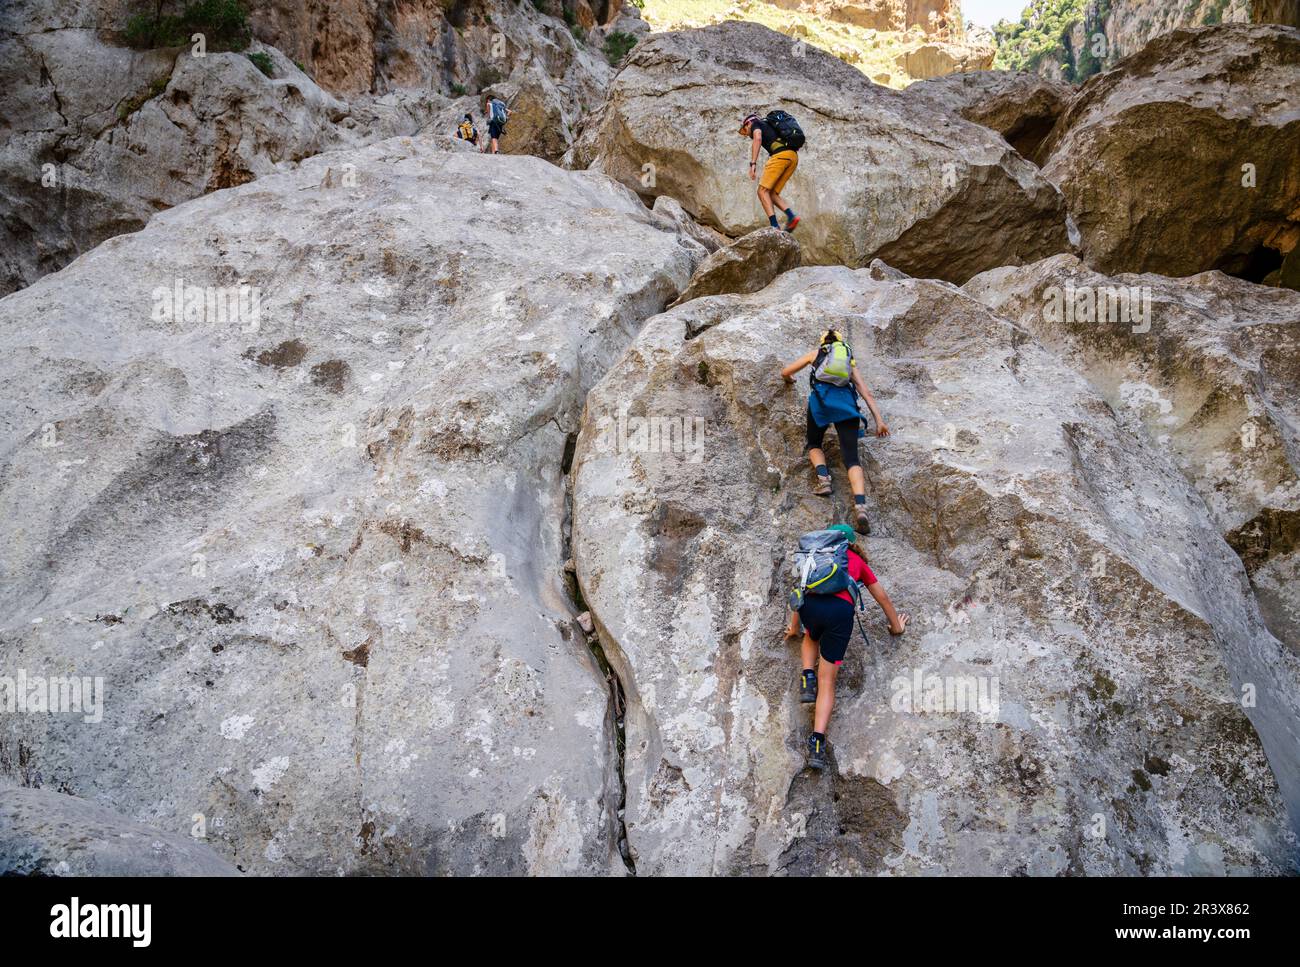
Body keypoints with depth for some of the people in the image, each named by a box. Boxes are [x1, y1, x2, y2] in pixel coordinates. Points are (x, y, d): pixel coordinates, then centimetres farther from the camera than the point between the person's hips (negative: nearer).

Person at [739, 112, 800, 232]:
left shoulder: (755, 123, 14)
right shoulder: (770, 126, 38)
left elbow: (757, 138, -7)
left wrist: (753, 163, -14)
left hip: (780, 155, -8)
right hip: (794, 156, 8)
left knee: (763, 191, -5)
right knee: (772, 193, 10)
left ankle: (774, 226, -18)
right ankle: (792, 216, -11)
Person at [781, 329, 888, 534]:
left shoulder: (815, 353, 28)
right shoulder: (849, 359, 31)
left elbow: (785, 373, 36)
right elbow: (866, 392, 21)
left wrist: (790, 380, 59)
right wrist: (878, 420, 18)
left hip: (821, 396, -1)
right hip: (846, 400, 1)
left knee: (814, 444, 24)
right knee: (851, 457, -8)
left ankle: (823, 475, -7)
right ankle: (860, 505, -30)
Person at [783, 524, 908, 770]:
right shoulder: (858, 561, 29)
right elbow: (882, 598, 37)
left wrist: (794, 628, 46)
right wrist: (896, 626, 51)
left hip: (811, 604, 1)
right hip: (840, 610, -1)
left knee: (811, 637, 38)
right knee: (827, 680, 6)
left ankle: (808, 678, 12)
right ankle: (817, 742, -7)